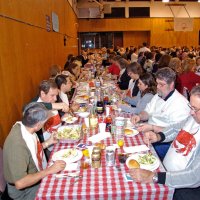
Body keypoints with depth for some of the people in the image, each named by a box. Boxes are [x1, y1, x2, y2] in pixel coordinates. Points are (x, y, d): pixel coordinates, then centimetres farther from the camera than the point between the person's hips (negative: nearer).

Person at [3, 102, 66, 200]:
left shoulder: (22, 126, -12)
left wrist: (47, 143, 0)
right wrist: (49, 170, -28)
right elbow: (20, 183, -32)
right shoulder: (17, 144, -36)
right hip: (25, 190, -7)